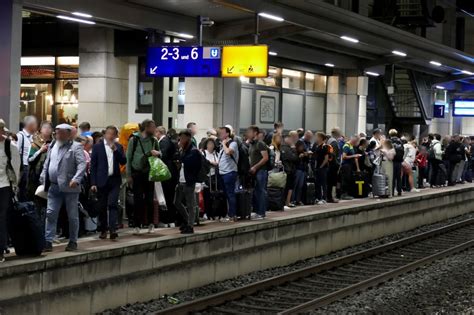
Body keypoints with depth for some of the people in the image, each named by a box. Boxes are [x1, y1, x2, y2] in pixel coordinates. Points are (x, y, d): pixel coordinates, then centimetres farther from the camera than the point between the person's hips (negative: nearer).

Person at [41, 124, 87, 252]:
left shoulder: (76, 147, -6)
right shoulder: (53, 146, 14)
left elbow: (82, 164, -15)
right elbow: (47, 163, 21)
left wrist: (76, 179, -27)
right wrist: (43, 177, 9)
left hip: (70, 187, -5)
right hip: (54, 187, 5)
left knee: (72, 216, 5)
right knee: (50, 214, 1)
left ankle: (73, 241, 16)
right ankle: (48, 241, 5)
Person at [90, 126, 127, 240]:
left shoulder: (118, 147, 10)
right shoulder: (97, 147, 2)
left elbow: (123, 162, -1)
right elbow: (93, 166, 0)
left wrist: (115, 150, -12)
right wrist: (93, 183, -6)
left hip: (114, 180, 1)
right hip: (102, 181, -1)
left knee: (113, 204, -11)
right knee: (102, 207, 5)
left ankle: (113, 229, -16)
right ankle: (103, 230, 16)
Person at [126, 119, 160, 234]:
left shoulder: (153, 140, 7)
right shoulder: (134, 139, -4)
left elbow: (160, 154, 16)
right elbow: (128, 157, -3)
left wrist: (156, 152, -9)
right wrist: (129, 175, -6)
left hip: (149, 173, 3)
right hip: (137, 173, -3)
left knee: (149, 200, 4)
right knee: (138, 200, -1)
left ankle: (150, 223, 14)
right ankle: (137, 225, 5)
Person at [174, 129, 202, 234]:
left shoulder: (194, 151, -11)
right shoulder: (183, 150, 16)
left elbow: (186, 162, -20)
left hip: (189, 182, -9)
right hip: (181, 181, 9)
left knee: (190, 205, -2)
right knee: (177, 202, 15)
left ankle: (190, 226, 3)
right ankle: (187, 220, 31)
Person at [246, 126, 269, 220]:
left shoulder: (260, 144, -9)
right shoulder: (250, 144, 16)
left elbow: (265, 158, -15)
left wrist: (255, 167, -17)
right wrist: (250, 167, 8)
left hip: (261, 170, -8)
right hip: (253, 171, 8)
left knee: (261, 192, -4)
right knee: (255, 192, 10)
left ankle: (261, 213, -2)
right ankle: (257, 211, 17)